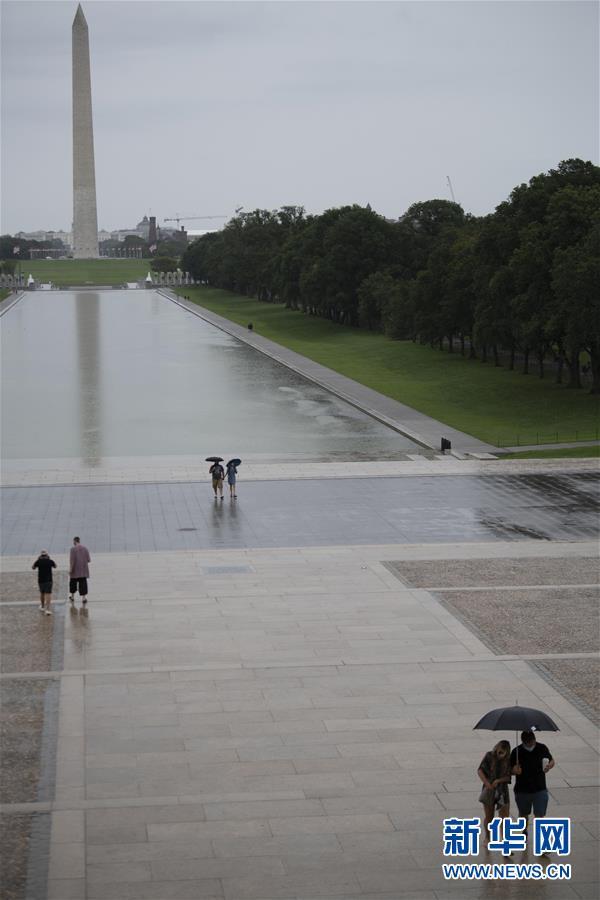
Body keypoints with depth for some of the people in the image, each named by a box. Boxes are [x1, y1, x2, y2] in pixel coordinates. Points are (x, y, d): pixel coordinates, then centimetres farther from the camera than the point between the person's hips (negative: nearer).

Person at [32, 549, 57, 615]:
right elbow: (55, 566, 16)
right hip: (48, 580, -2)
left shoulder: (38, 561, -6)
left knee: (42, 593, 21)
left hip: (41, 580, 2)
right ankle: (47, 609, -17)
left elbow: (33, 567, 13)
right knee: (48, 594, -5)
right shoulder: (50, 561, -6)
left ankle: (42, 607, 36)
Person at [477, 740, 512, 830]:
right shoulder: (489, 756, -8)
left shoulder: (508, 761, -6)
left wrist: (499, 780, -20)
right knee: (488, 817, 10)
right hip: (489, 789, 0)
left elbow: (508, 777, -2)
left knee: (504, 817, -7)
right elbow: (480, 771, -9)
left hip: (502, 790, 0)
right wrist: (487, 783, -21)